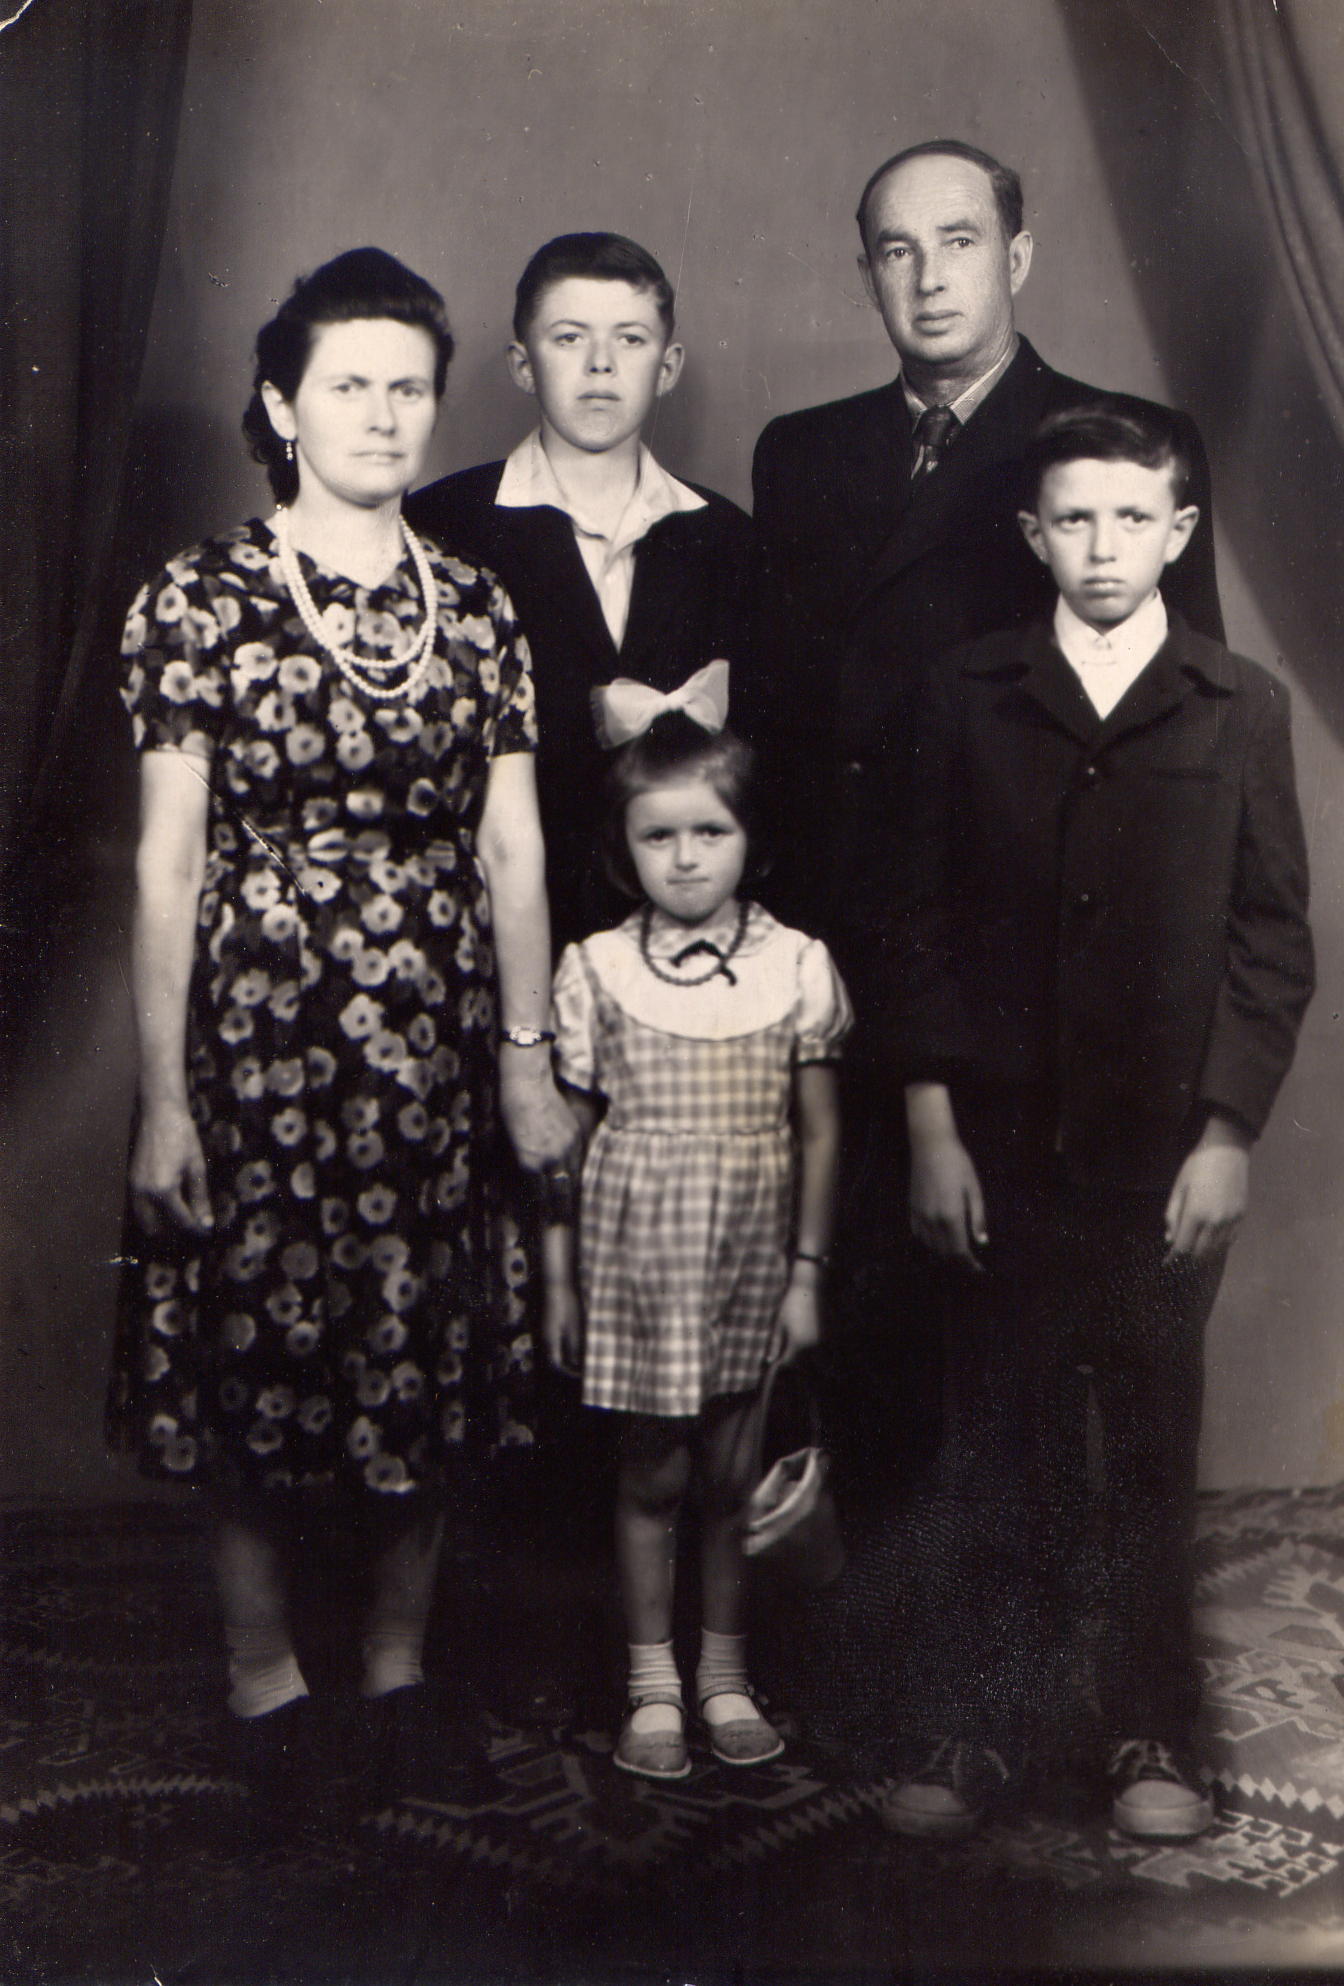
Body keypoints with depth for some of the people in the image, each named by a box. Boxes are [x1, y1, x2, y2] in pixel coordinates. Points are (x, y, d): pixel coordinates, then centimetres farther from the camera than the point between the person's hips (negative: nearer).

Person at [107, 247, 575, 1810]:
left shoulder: (477, 609, 7)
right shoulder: (200, 601, -3)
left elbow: (513, 849, 6)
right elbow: (166, 865, -5)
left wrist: (528, 1061, 2)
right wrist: (162, 1095, -7)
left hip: (433, 1039, 3)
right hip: (254, 1032, -3)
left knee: (425, 1355, 9)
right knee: (256, 1348, 6)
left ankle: (399, 1658, 29)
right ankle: (261, 1666, 27)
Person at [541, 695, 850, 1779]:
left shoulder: (797, 965, -2)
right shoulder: (596, 969, -3)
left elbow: (820, 1134, 3)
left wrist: (807, 1270, 1)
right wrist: (559, 1280, 2)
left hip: (750, 1259, 1)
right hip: (633, 1255, 0)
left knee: (734, 1472, 9)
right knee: (652, 1475, 7)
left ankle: (726, 1670, 27)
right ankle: (654, 1681, 23)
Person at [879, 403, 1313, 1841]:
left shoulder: (1240, 709, 5)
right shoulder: (964, 698, 6)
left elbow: (1273, 941, 4)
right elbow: (920, 923, 4)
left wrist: (1227, 1134, -3)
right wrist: (931, 1127, -2)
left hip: (1167, 1148, 0)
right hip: (1000, 1141, 0)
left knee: (1151, 1442, 7)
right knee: (1011, 1446, 6)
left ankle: (1150, 1734, 21)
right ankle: (989, 1722, 19)